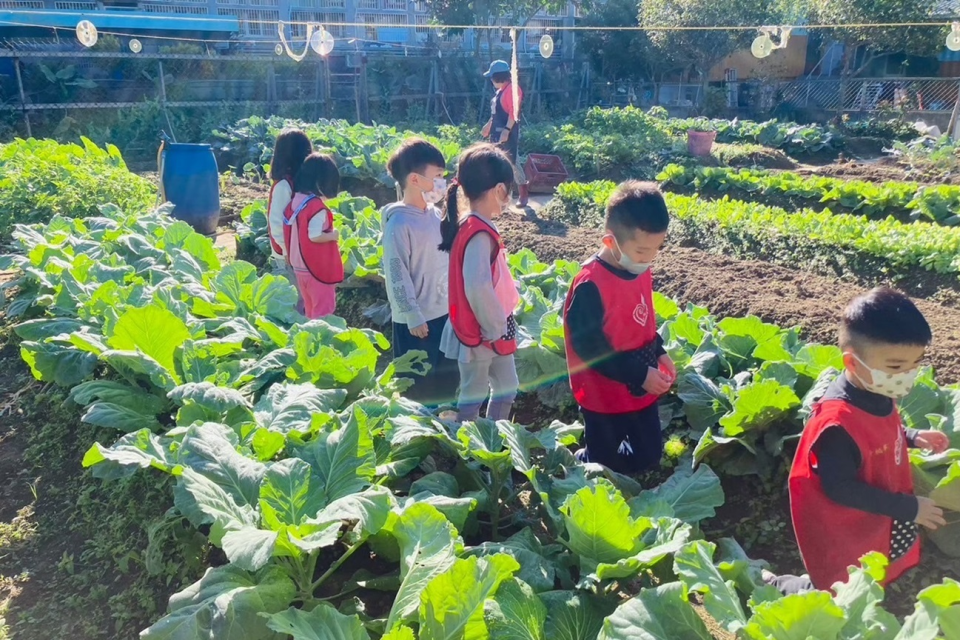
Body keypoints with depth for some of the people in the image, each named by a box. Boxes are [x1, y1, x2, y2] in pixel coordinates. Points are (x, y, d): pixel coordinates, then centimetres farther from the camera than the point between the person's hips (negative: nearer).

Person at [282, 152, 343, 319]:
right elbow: (314, 236, -24)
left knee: (310, 307, 20)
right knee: (323, 308, 3)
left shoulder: (295, 201, 4)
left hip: (299, 265, 8)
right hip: (318, 267, -8)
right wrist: (333, 235, -9)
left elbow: (294, 232, 8)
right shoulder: (317, 207, -21)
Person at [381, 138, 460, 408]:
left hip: (445, 310, 8)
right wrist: (413, 316, -17)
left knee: (446, 374, 20)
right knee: (415, 380, 8)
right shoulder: (399, 223, -19)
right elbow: (397, 274, -18)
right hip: (416, 319, -8)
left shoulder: (437, 216, 3)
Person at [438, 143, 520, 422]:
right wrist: (494, 328, -23)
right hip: (480, 333, -10)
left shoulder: (472, 224, 5)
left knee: (507, 387, 22)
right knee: (473, 396, 6)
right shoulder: (479, 233, -25)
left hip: (493, 329, 10)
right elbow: (477, 287, -36)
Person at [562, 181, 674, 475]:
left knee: (649, 455, 20)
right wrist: (639, 374, -24)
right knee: (603, 466, 12)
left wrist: (659, 353, 0)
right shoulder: (591, 285, -28)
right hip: (604, 395, -7)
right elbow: (588, 347, -25)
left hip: (642, 390, 7)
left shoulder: (641, 272, -2)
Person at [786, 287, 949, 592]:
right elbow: (840, 489, -29)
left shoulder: (876, 393, -10)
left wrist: (912, 437, -2)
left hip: (875, 521, 8)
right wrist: (907, 508, -25)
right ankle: (775, 587, 30)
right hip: (843, 533, -8)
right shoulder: (837, 423, -36)